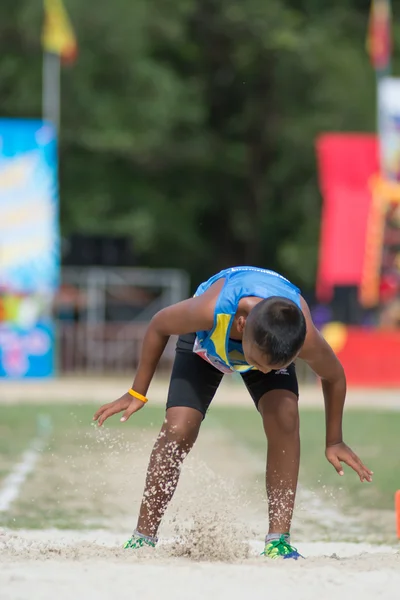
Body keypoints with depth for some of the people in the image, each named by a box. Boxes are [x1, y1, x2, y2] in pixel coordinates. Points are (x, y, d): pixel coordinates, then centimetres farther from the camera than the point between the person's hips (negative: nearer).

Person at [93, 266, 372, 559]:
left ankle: (279, 540, -18)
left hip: (273, 345, 1)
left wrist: (334, 441, -3)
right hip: (206, 340, -1)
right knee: (177, 430, -15)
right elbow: (159, 325, -22)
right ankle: (143, 539, 0)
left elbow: (334, 376, -15)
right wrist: (138, 393, -11)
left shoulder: (307, 339, -41)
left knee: (285, 416, -25)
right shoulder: (212, 310, -46)